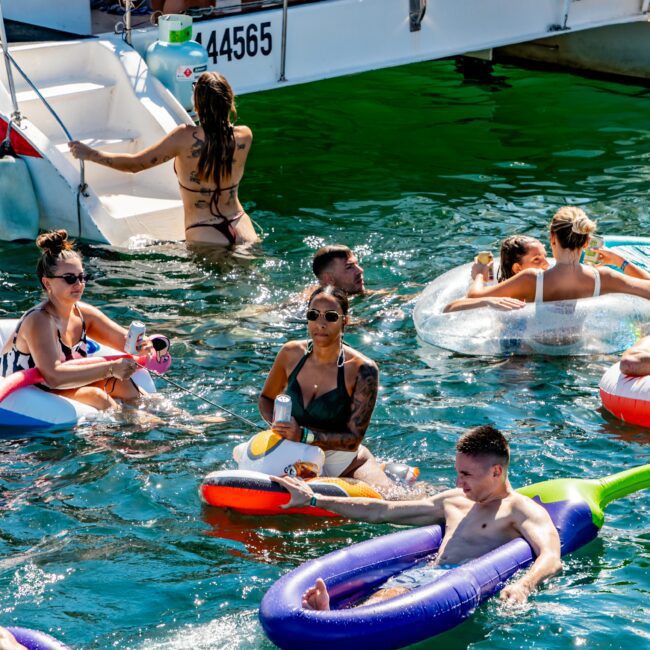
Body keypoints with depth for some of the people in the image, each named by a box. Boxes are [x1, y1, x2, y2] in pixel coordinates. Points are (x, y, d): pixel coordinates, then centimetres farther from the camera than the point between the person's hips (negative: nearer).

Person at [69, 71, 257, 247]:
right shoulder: (244, 136, -8)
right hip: (243, 233, 4)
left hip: (206, 238, -4)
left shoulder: (185, 137, -17)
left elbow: (134, 164, -6)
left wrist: (90, 154, 5)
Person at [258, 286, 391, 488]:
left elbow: (354, 439, -17)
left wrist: (305, 436, -30)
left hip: (344, 459, -3)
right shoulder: (291, 354, -3)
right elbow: (266, 398, 13)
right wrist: (276, 423, -10)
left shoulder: (362, 370, -15)